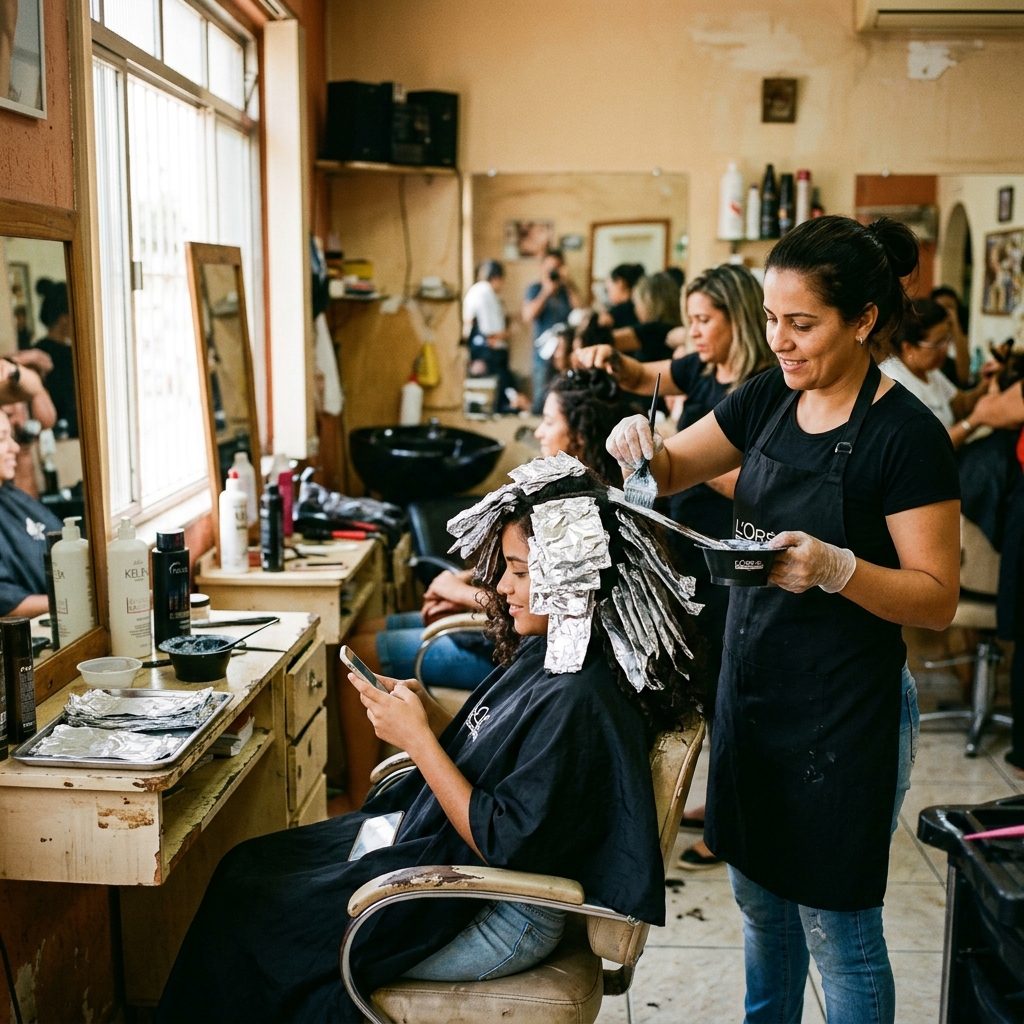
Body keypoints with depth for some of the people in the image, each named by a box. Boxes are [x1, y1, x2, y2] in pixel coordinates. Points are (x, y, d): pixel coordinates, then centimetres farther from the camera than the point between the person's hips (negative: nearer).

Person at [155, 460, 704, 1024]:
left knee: (250, 913, -2)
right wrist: (426, 711, -6)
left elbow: (503, 845, -27)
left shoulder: (578, 703, -28)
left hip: (498, 918, -9)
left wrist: (417, 738, -24)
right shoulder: (548, 655, 1)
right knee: (247, 868, 9)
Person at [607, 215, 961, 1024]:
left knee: (836, 930, 9)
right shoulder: (769, 399, 2)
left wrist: (836, 568, -32)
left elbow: (938, 599, -16)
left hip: (844, 713, -6)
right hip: (752, 686, 7)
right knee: (758, 897, 23)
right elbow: (672, 470, 11)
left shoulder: (907, 436, -17)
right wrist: (641, 444, -12)